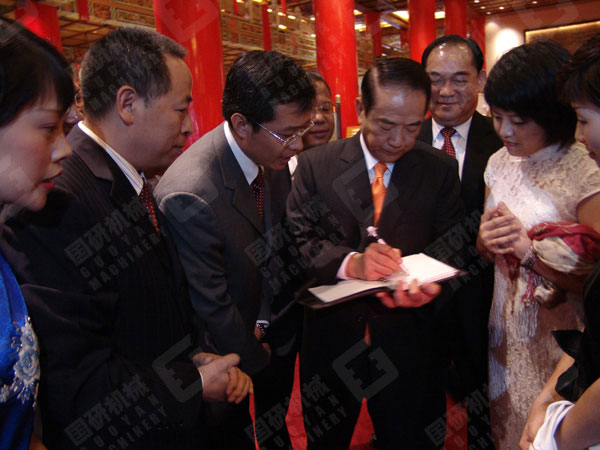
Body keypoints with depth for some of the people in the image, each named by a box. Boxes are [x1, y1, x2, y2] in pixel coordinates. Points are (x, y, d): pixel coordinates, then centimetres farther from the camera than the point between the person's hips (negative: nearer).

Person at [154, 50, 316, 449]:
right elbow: (211, 308, -24)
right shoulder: (190, 196, -34)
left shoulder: (272, 156, -9)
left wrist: (264, 320, -3)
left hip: (256, 333, 7)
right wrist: (257, 359, -9)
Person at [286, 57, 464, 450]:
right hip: (331, 339, 1)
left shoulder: (441, 170, -2)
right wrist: (349, 262, -27)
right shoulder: (315, 164, -5)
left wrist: (431, 283, -26)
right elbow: (298, 238, -10)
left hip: (409, 342, 0)